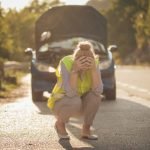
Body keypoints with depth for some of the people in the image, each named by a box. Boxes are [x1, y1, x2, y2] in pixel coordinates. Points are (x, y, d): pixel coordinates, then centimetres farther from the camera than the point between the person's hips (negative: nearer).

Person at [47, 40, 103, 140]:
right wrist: (75, 69, -45)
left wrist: (93, 68, -39)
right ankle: (60, 123, -5)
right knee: (75, 101, -36)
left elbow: (98, 90, -27)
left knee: (94, 96, -28)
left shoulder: (94, 62, -17)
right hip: (62, 103, -3)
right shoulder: (66, 62, -28)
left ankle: (86, 129, -8)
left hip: (82, 105, 3)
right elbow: (70, 93, -36)